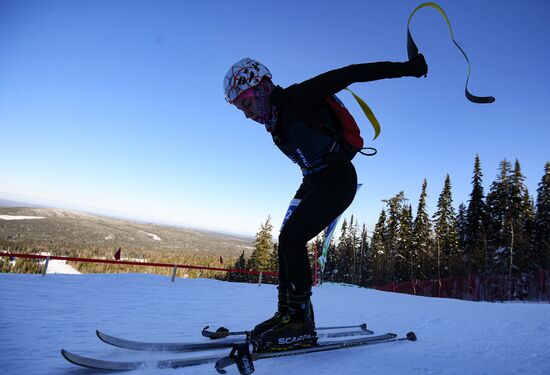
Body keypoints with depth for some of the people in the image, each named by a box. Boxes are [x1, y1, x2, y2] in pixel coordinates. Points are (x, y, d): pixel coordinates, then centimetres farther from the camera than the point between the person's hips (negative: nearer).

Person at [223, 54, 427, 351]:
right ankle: (286, 313, 13)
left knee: (291, 238, -17)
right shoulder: (274, 119, 11)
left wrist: (405, 68, -17)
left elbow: (348, 74, -16)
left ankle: (301, 323, -9)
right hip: (314, 181, 9)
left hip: (337, 178, -9)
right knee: (287, 240, 4)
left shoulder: (297, 98, -15)